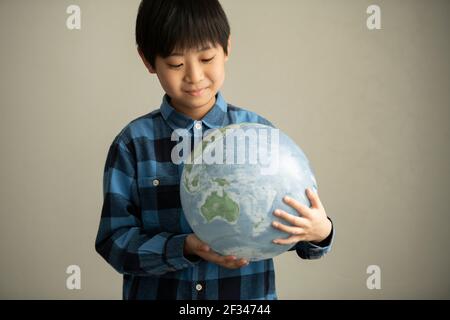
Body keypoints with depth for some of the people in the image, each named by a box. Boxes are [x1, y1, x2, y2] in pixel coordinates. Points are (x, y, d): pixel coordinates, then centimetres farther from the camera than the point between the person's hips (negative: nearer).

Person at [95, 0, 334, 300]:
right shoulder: (133, 142, -8)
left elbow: (294, 225, -3)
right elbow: (114, 240, -10)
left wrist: (321, 232, -24)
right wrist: (185, 248, -24)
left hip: (248, 291, 1)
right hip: (156, 291, 0)